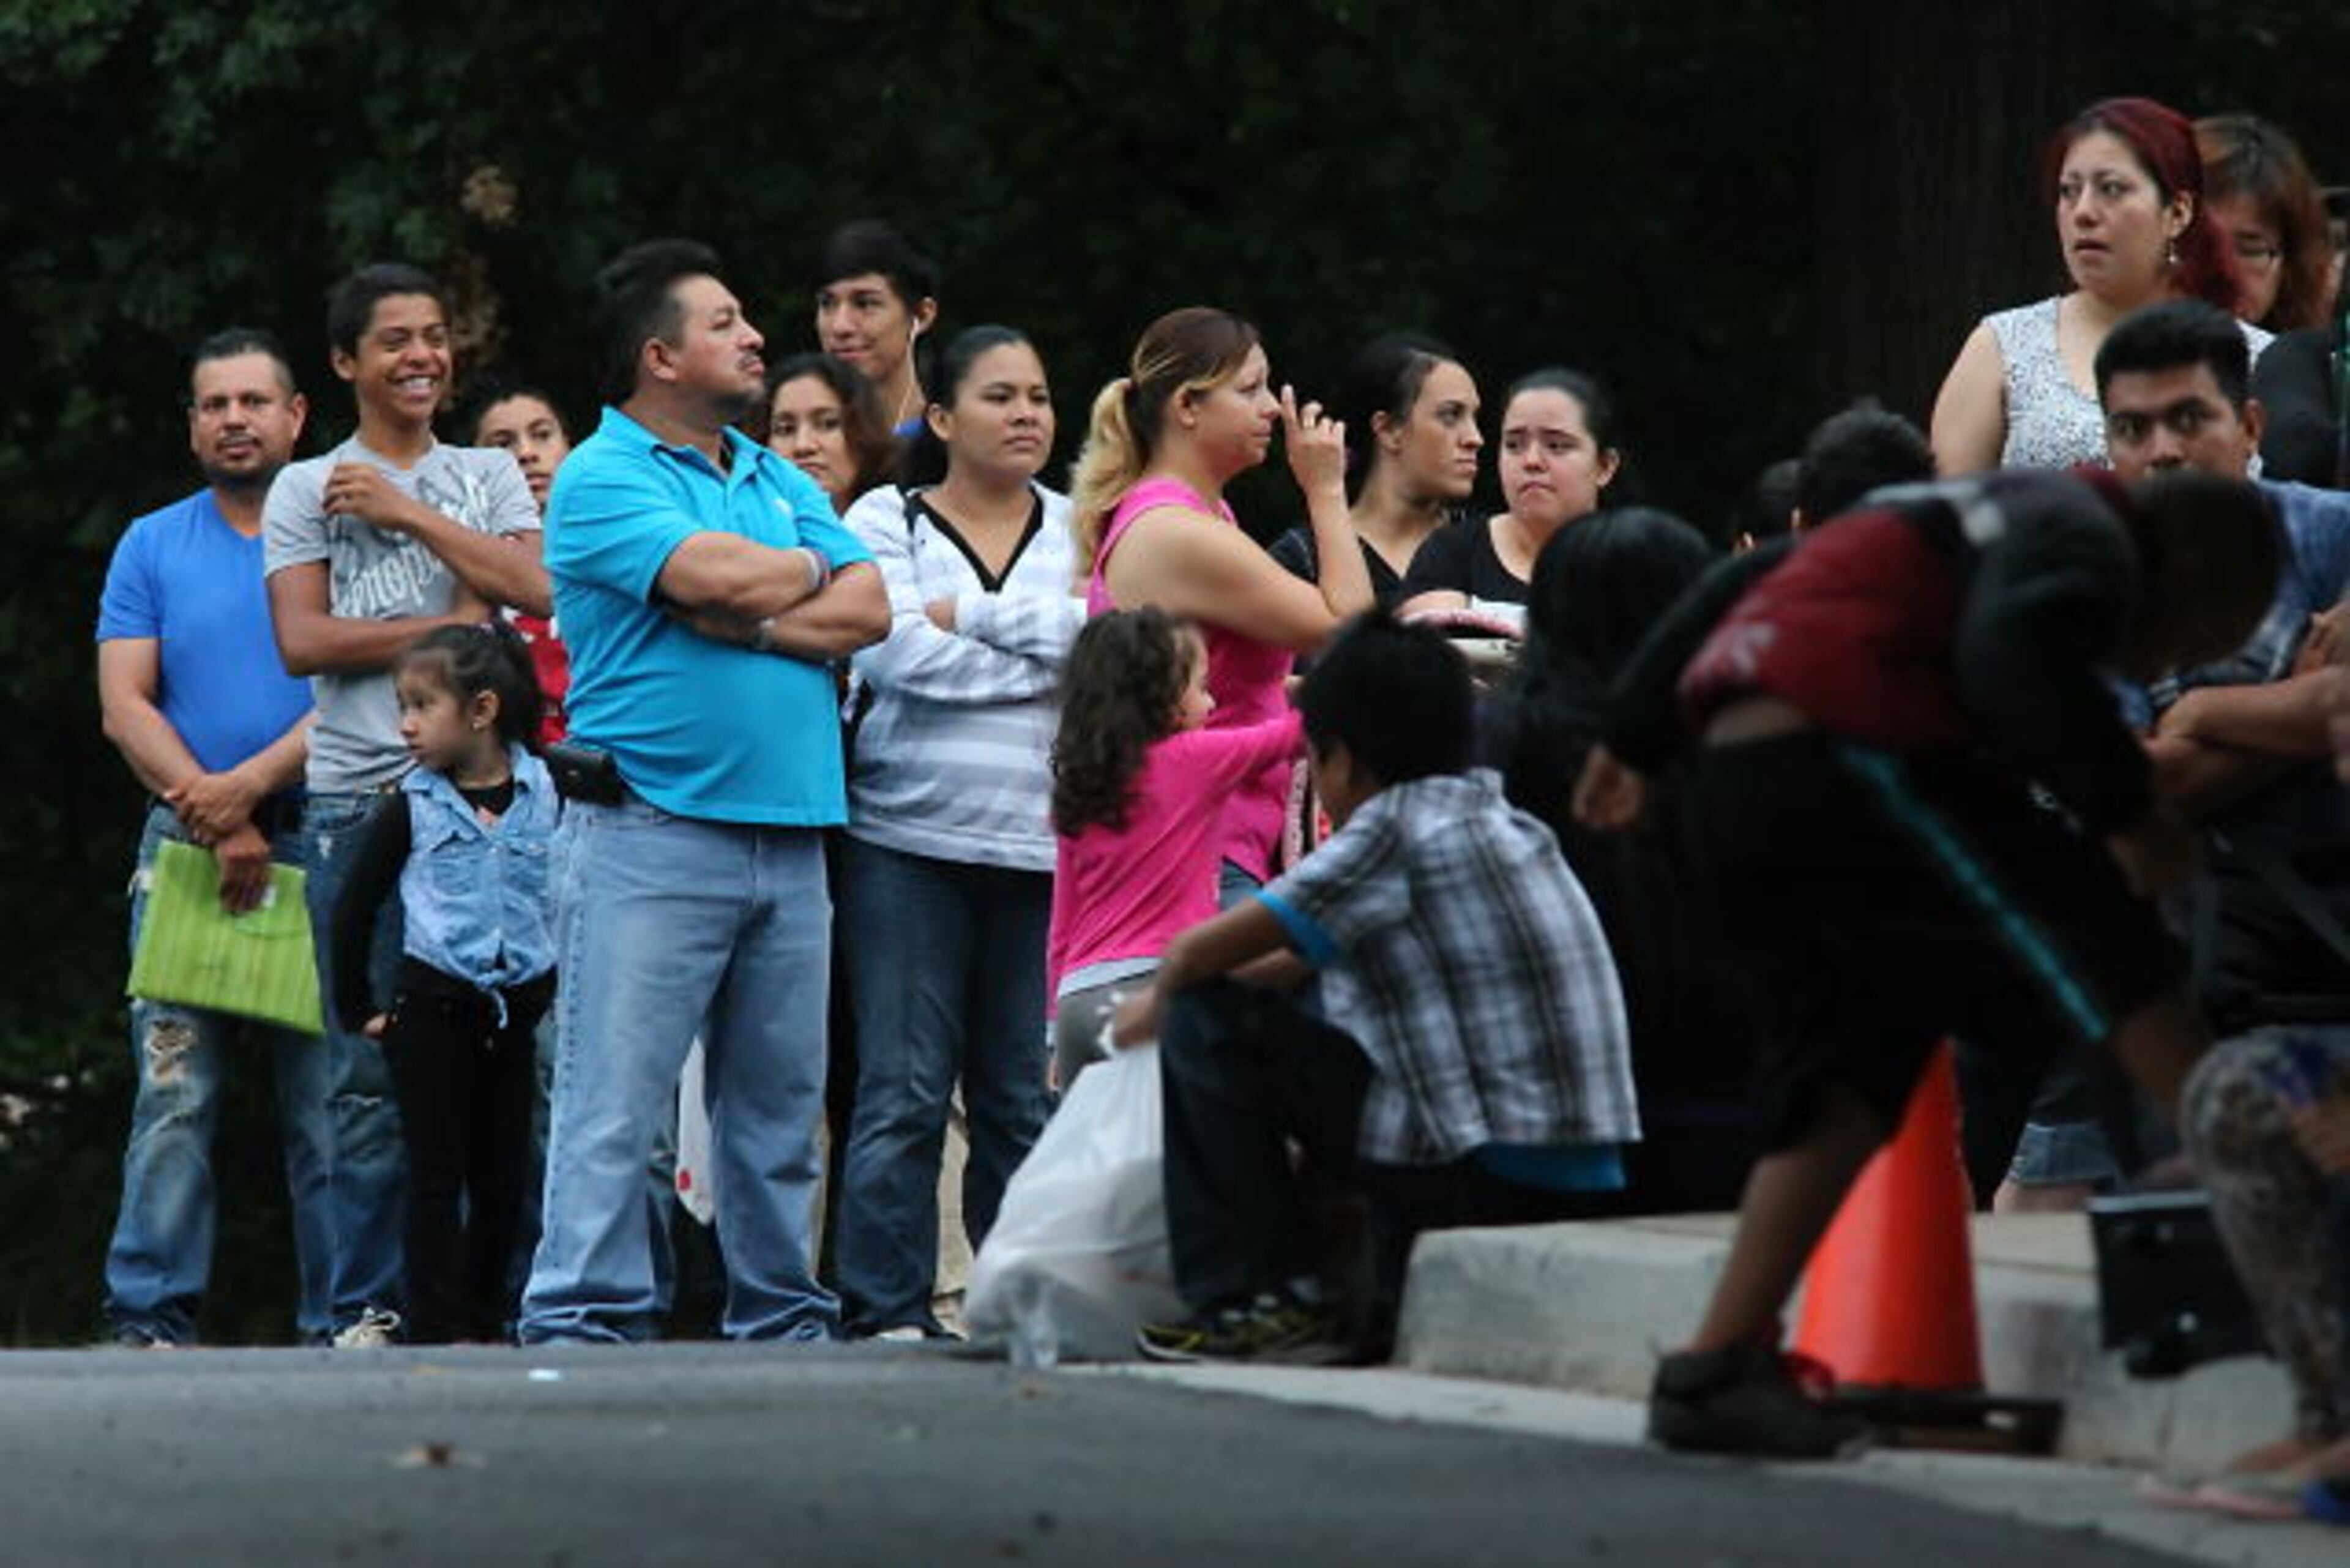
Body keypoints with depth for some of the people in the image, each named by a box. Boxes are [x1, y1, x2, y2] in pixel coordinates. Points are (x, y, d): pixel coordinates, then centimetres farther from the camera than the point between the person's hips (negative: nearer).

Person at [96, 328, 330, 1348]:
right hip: (184, 845, 1)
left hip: (321, 841, -1)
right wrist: (214, 821, -8)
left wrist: (249, 786, -14)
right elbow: (125, 706, 5)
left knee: (332, 1101, -4)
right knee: (173, 1096, -6)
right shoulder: (151, 548, 13)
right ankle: (151, 1320, -6)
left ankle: (342, 1322, -1)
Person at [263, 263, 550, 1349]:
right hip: (358, 798, -1)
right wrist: (447, 625, -4)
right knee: (370, 1069, -2)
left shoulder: (490, 478, 15)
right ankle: (368, 1305, 1)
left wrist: (408, 512, -4)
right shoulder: (305, 491, 11)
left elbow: (534, 589, -3)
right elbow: (303, 642, -1)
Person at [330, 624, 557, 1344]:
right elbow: (354, 909, 3)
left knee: (502, 1175, 7)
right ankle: (436, 1331, -2)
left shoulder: (547, 794, 0)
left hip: (516, 1008, 2)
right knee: (436, 1175, -2)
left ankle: (487, 1323, 16)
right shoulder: (411, 809, -2)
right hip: (432, 1008, -2)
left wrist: (555, 988, 9)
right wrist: (356, 1007, 3)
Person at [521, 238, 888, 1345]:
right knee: (615, 1099, -10)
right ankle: (582, 1323, -11)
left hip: (789, 830, 7)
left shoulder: (779, 480, 19)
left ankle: (782, 1319, 17)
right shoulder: (602, 480, -3)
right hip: (652, 828, -7)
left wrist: (747, 622, -8)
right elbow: (711, 571, -18)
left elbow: (868, 611, 7)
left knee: (779, 1106, 10)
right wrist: (806, 571, 3)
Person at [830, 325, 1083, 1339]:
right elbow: (893, 651, -9)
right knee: (904, 1093, -6)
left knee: (1026, 1096, 2)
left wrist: (967, 617, -9)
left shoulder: (1079, 531, 14)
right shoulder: (886, 522, 7)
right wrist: (1047, 661, -4)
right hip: (911, 840, -2)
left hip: (1047, 847, 2)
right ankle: (888, 1311, -3)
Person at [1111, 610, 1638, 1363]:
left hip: (1486, 1180, -8)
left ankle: (1258, 1301, -3)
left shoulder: (1394, 829, -9)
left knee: (1213, 1022, -4)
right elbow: (1322, 951, 29)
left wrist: (1159, 1005, 17)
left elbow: (1199, 954, -4)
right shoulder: (1504, 821, 17)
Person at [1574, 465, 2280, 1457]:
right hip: (1847, 756, -9)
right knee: (2107, 962, -4)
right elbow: (2012, 657, -22)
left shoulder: (1982, 517, 31)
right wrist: (2125, 809, -19)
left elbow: (1741, 586, 33)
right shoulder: (2083, 546, 1)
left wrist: (1634, 736, 35)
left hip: (1742, 780, 9)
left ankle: (1718, 1368, 6)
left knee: (1850, 1079, 11)